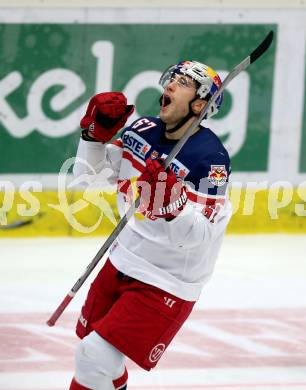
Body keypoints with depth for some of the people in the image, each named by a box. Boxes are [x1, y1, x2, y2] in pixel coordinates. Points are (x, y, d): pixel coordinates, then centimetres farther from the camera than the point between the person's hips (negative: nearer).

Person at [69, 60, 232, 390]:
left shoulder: (210, 158, -21)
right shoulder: (142, 131, -1)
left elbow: (195, 236, -26)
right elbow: (88, 173, 7)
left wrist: (172, 204, -44)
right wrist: (97, 132, -8)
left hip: (166, 284, -8)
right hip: (122, 263, 8)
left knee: (95, 357, -16)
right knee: (89, 338, 24)